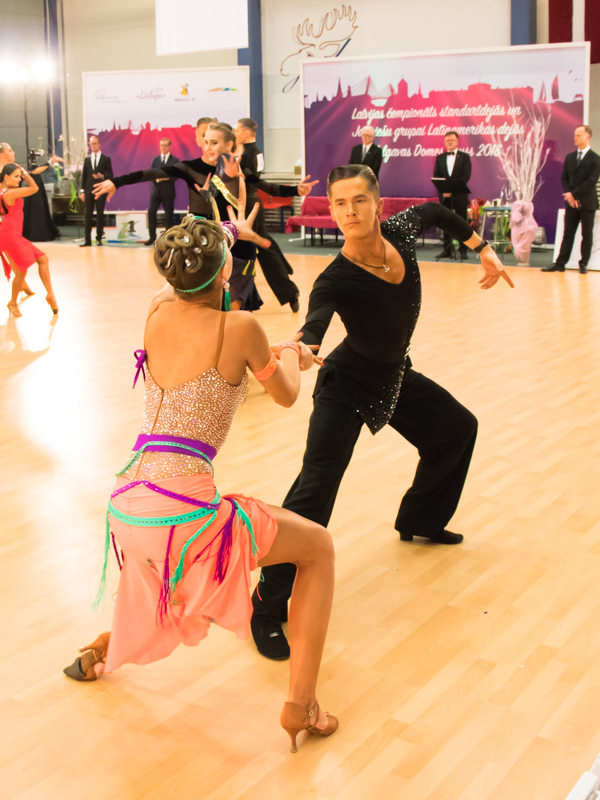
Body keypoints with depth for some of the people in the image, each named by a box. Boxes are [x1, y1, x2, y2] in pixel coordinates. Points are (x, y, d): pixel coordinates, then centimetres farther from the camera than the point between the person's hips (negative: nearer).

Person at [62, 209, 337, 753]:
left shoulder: (159, 313, 6)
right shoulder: (240, 327, -9)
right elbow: (286, 395, 9)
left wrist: (229, 232, 47)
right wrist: (289, 354, 31)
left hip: (127, 501, 7)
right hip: (183, 506, -7)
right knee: (319, 548, 11)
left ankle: (104, 648, 56)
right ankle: (301, 707, 8)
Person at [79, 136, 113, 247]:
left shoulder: (106, 159, 4)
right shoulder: (87, 159, 13)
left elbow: (110, 175, 2)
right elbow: (84, 175, 11)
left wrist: (102, 176, -19)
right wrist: (82, 191, 4)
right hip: (89, 191, 2)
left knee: (100, 215, 1)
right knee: (88, 215, 0)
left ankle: (99, 239, 8)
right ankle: (87, 239, 0)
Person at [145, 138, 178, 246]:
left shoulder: (174, 160, 3)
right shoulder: (155, 159, 13)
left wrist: (167, 177, -22)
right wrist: (157, 179, -14)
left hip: (168, 191, -3)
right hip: (156, 190, 3)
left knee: (168, 215, 0)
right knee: (151, 211, -8)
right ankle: (152, 237, 0)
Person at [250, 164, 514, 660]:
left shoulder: (402, 232, -14)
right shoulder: (336, 280, -31)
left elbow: (437, 213, 8)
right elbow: (312, 329, -47)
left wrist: (484, 250, 9)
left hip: (394, 377, 8)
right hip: (347, 385, -7)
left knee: (458, 428, 24)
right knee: (317, 487, -23)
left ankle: (419, 520, 47)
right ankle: (268, 609, -16)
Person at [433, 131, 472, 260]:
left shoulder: (464, 157, 4)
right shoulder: (440, 157, 12)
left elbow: (466, 175, -6)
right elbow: (436, 175, 5)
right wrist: (443, 189, -12)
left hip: (459, 195, -3)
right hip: (444, 196, 3)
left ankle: (463, 250, 0)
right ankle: (447, 249, 9)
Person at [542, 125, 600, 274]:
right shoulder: (569, 157, 11)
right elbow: (564, 178, 8)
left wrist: (574, 194, -15)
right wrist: (569, 196, -8)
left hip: (587, 203, -4)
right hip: (571, 202, 4)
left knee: (587, 234, 3)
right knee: (568, 234, 3)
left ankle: (583, 264, 8)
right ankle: (560, 263, 1)